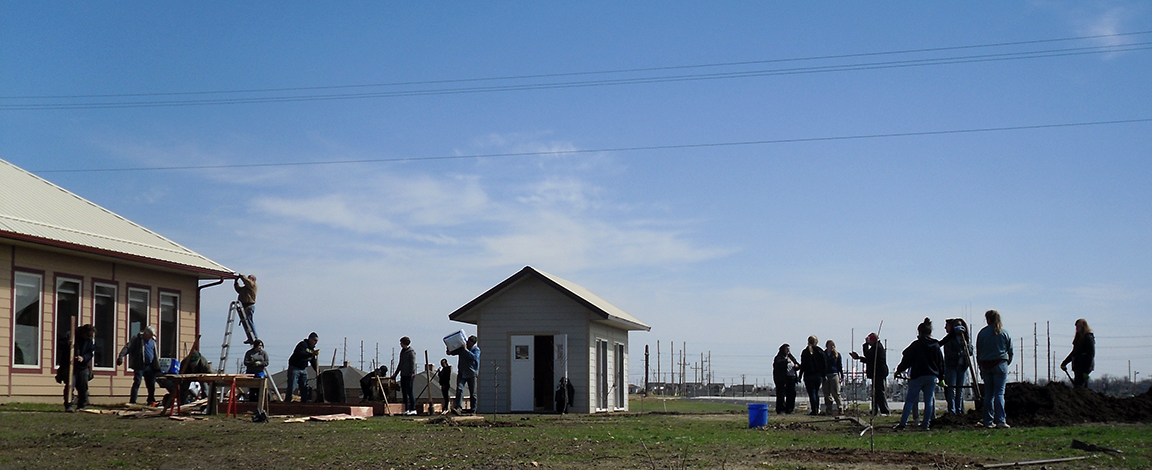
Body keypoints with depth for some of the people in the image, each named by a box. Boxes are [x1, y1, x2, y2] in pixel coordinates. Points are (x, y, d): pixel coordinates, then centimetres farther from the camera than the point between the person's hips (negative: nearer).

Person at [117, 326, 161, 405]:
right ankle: (132, 401, -8)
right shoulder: (137, 339, -6)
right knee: (137, 383, -9)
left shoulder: (152, 341, 12)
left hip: (150, 366, 6)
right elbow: (128, 347, -16)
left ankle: (151, 401, 24)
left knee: (151, 384, 10)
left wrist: (157, 367, 20)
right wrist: (121, 356, -32)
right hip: (139, 366, -6)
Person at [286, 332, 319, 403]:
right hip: (294, 368, -8)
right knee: (291, 387, -11)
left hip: (303, 369, 8)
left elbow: (313, 362, 17)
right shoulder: (302, 345, -13)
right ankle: (287, 402, -10)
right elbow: (301, 354, -32)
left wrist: (318, 371, 7)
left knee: (305, 387, 6)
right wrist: (312, 354, -39)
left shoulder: (312, 349, 13)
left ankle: (304, 401, 11)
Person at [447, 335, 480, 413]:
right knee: (459, 389, -14)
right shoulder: (461, 348, 9)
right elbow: (452, 352, 16)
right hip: (461, 373, 2)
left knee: (472, 392, 4)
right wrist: (449, 351, -7)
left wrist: (466, 350, -22)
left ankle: (473, 408, 15)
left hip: (471, 374, -2)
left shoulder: (476, 349, -1)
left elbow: (474, 357, -21)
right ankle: (457, 407, -20)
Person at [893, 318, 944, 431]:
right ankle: (926, 424, 7)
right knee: (929, 401, 9)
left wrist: (899, 370, 10)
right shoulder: (936, 346, 6)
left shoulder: (916, 345, -8)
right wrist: (940, 377, 21)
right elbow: (941, 363, 13)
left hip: (918, 376, -4)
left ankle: (902, 423, -5)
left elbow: (907, 360, -4)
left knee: (910, 400, 0)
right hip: (932, 377, 4)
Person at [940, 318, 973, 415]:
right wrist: (959, 353, -23)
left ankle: (959, 410, 14)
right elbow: (948, 353, -13)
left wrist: (966, 345, -10)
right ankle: (952, 411, -1)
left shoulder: (967, 339, 9)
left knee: (960, 389, 7)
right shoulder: (949, 339, -3)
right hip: (951, 366, -4)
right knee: (952, 389, -4)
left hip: (962, 366, 4)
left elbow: (970, 352, 7)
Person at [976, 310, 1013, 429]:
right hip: (1001, 364, -1)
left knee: (988, 394, 7)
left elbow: (978, 352, 5)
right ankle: (1000, 420, -12)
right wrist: (1007, 363, 20)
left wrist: (981, 367, 12)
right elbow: (1010, 351, 6)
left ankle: (988, 421, 7)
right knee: (999, 393, -4)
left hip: (986, 365, 1)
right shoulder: (1005, 333, 2)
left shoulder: (982, 333, 2)